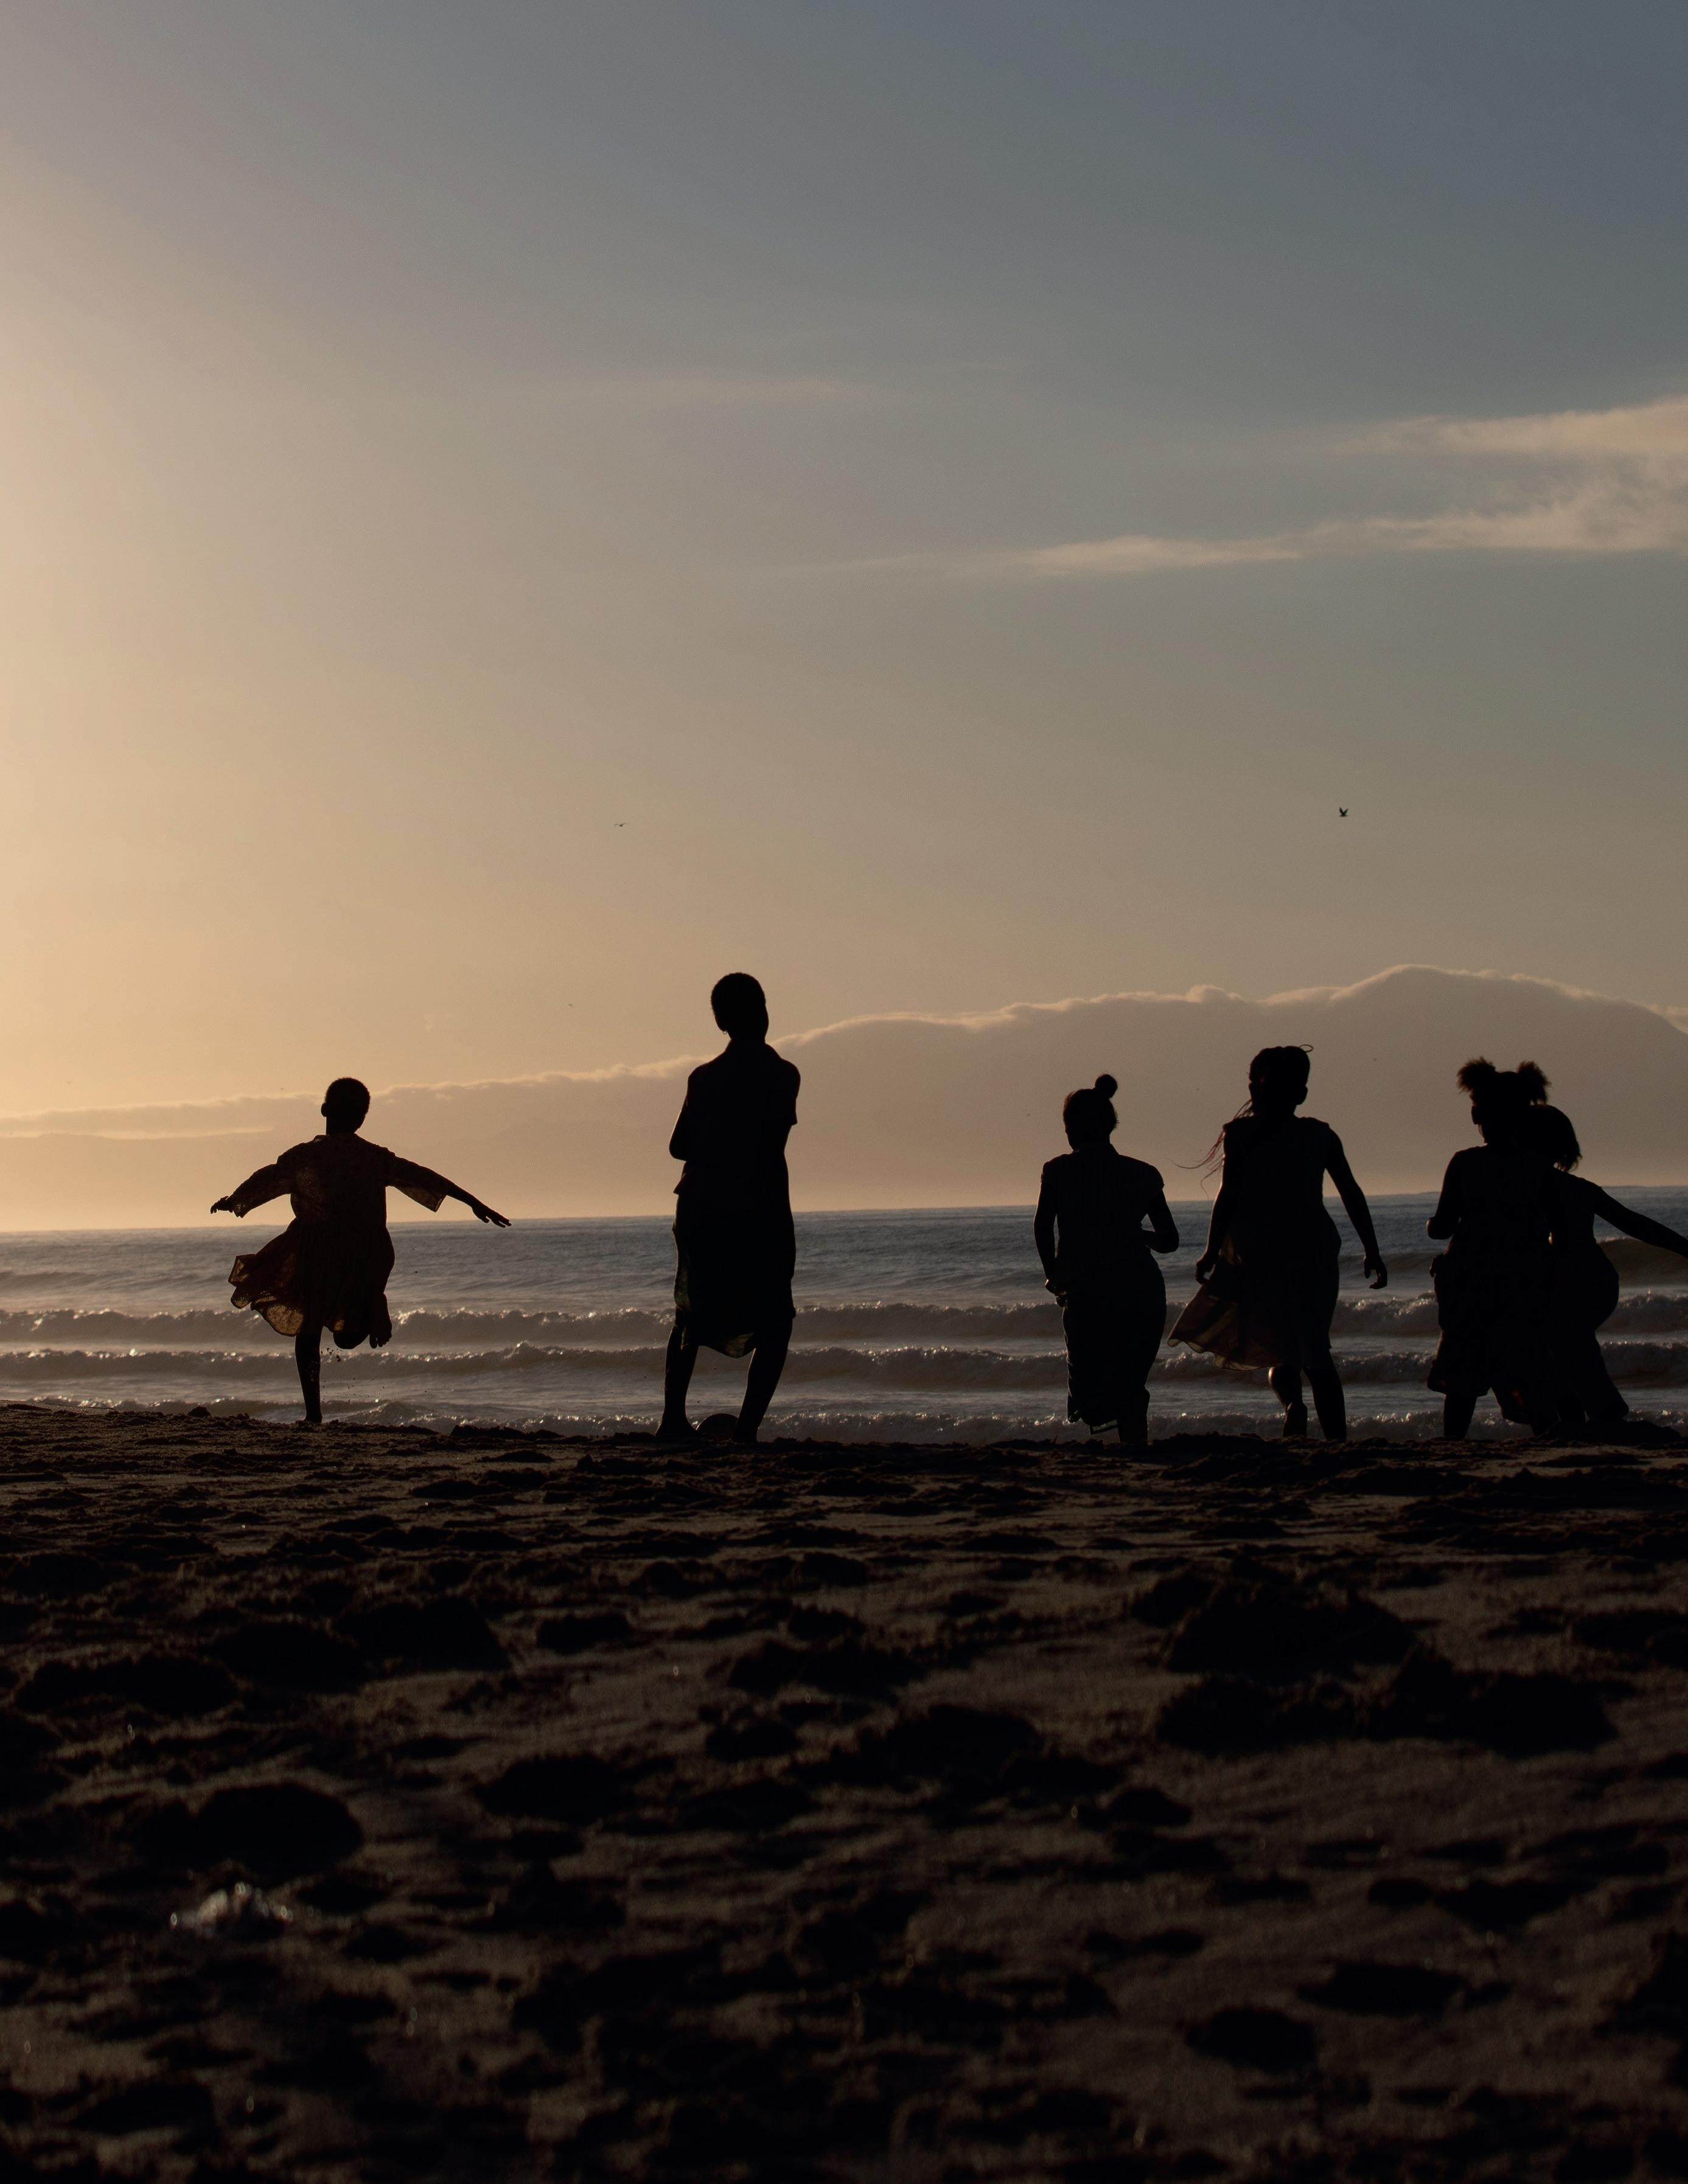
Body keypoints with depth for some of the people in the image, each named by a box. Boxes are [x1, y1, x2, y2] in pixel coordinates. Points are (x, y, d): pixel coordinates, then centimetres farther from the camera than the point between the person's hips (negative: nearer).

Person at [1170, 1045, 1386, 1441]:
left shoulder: (1240, 1134, -1)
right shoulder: (1321, 1135, 8)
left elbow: (1229, 1195, -8)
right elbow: (1352, 1195, 6)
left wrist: (1211, 1252, -4)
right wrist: (1372, 1253, 11)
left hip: (1261, 1253, -2)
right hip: (1314, 1251, 2)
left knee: (1282, 1347, 6)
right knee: (1316, 1349, 11)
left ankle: (1292, 1401, -25)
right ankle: (1337, 1436, 1)